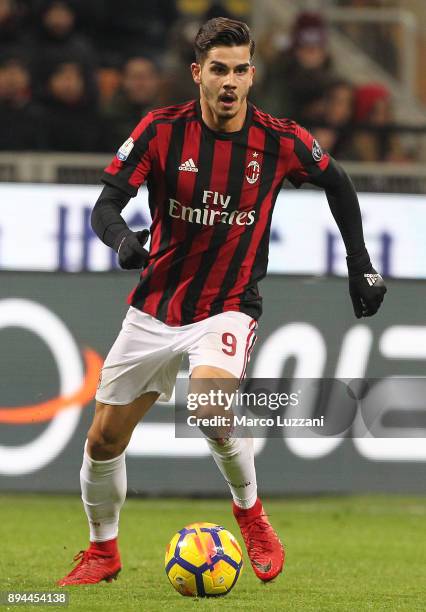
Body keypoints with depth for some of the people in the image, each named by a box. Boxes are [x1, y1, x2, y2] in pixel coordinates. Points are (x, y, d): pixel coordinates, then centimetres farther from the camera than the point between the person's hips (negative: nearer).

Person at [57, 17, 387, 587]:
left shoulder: (280, 141, -10)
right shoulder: (161, 130, -11)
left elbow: (336, 182, 10)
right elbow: (105, 206, -15)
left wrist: (361, 265, 10)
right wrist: (123, 239, -37)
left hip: (228, 309, -2)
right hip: (155, 310, 2)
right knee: (104, 439, 4)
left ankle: (250, 512, -4)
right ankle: (103, 551, 30)